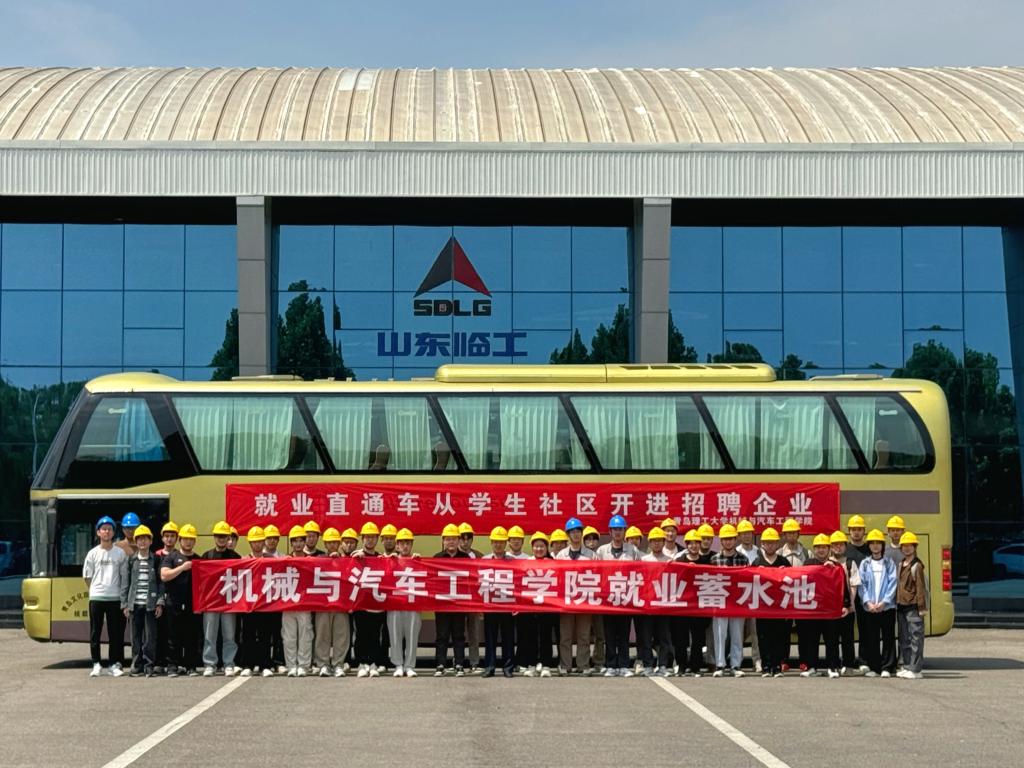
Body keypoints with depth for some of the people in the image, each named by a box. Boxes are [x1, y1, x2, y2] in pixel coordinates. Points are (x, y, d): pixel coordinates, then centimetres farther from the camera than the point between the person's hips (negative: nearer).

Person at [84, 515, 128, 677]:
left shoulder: (120, 553, 4)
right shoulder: (93, 553, 4)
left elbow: (125, 576, 6)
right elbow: (87, 577, 9)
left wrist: (123, 593, 1)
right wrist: (95, 590, 5)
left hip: (115, 598, 0)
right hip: (96, 598, 0)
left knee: (116, 633, 2)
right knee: (95, 633, 2)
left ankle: (115, 664, 8)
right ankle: (96, 664, 8)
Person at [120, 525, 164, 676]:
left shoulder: (155, 560, 5)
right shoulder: (130, 560, 9)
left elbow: (161, 582, 3)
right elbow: (125, 583, 9)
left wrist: (160, 603, -5)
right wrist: (125, 604, 2)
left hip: (150, 604, -2)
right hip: (135, 604, 2)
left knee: (150, 636, -4)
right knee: (136, 636, 4)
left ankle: (149, 666, 1)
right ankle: (137, 665, 10)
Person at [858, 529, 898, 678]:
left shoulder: (889, 563, 6)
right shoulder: (865, 563, 10)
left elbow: (892, 583, -2)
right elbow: (861, 584, 4)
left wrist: (884, 602, -13)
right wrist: (868, 602, -10)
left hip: (887, 607, -2)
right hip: (869, 608, 2)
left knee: (888, 638, -2)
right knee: (871, 638, 3)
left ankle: (887, 668, 0)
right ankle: (873, 667, 9)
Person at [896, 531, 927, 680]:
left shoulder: (917, 566, -9)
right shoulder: (900, 565, 15)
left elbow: (921, 587, -11)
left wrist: (922, 607, -14)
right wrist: (896, 603, 15)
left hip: (913, 606, -8)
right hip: (901, 606, 8)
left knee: (916, 638, -6)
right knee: (904, 638, 12)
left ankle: (915, 669, -7)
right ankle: (907, 666, 19)